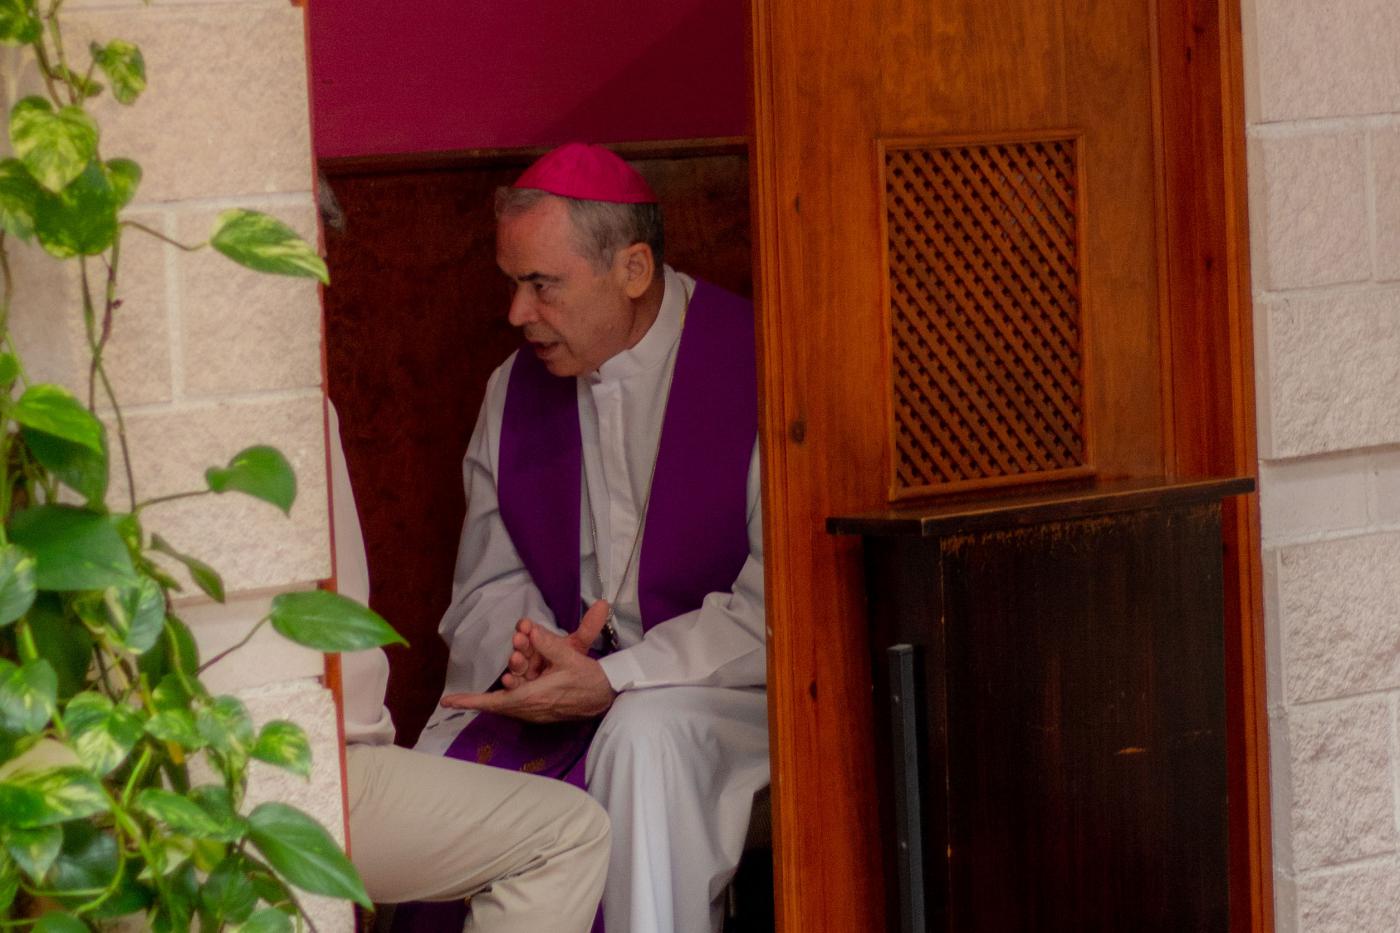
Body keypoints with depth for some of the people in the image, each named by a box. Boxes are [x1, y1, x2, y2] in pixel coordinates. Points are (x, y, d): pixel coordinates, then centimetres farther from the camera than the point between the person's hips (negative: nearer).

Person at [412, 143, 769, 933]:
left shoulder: (752, 369, -11)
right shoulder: (516, 388, 10)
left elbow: (779, 603, -16)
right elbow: (490, 581, 12)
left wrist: (611, 681, -23)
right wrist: (529, 653, -13)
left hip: (726, 681, -5)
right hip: (561, 678, 5)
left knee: (647, 738, -37)